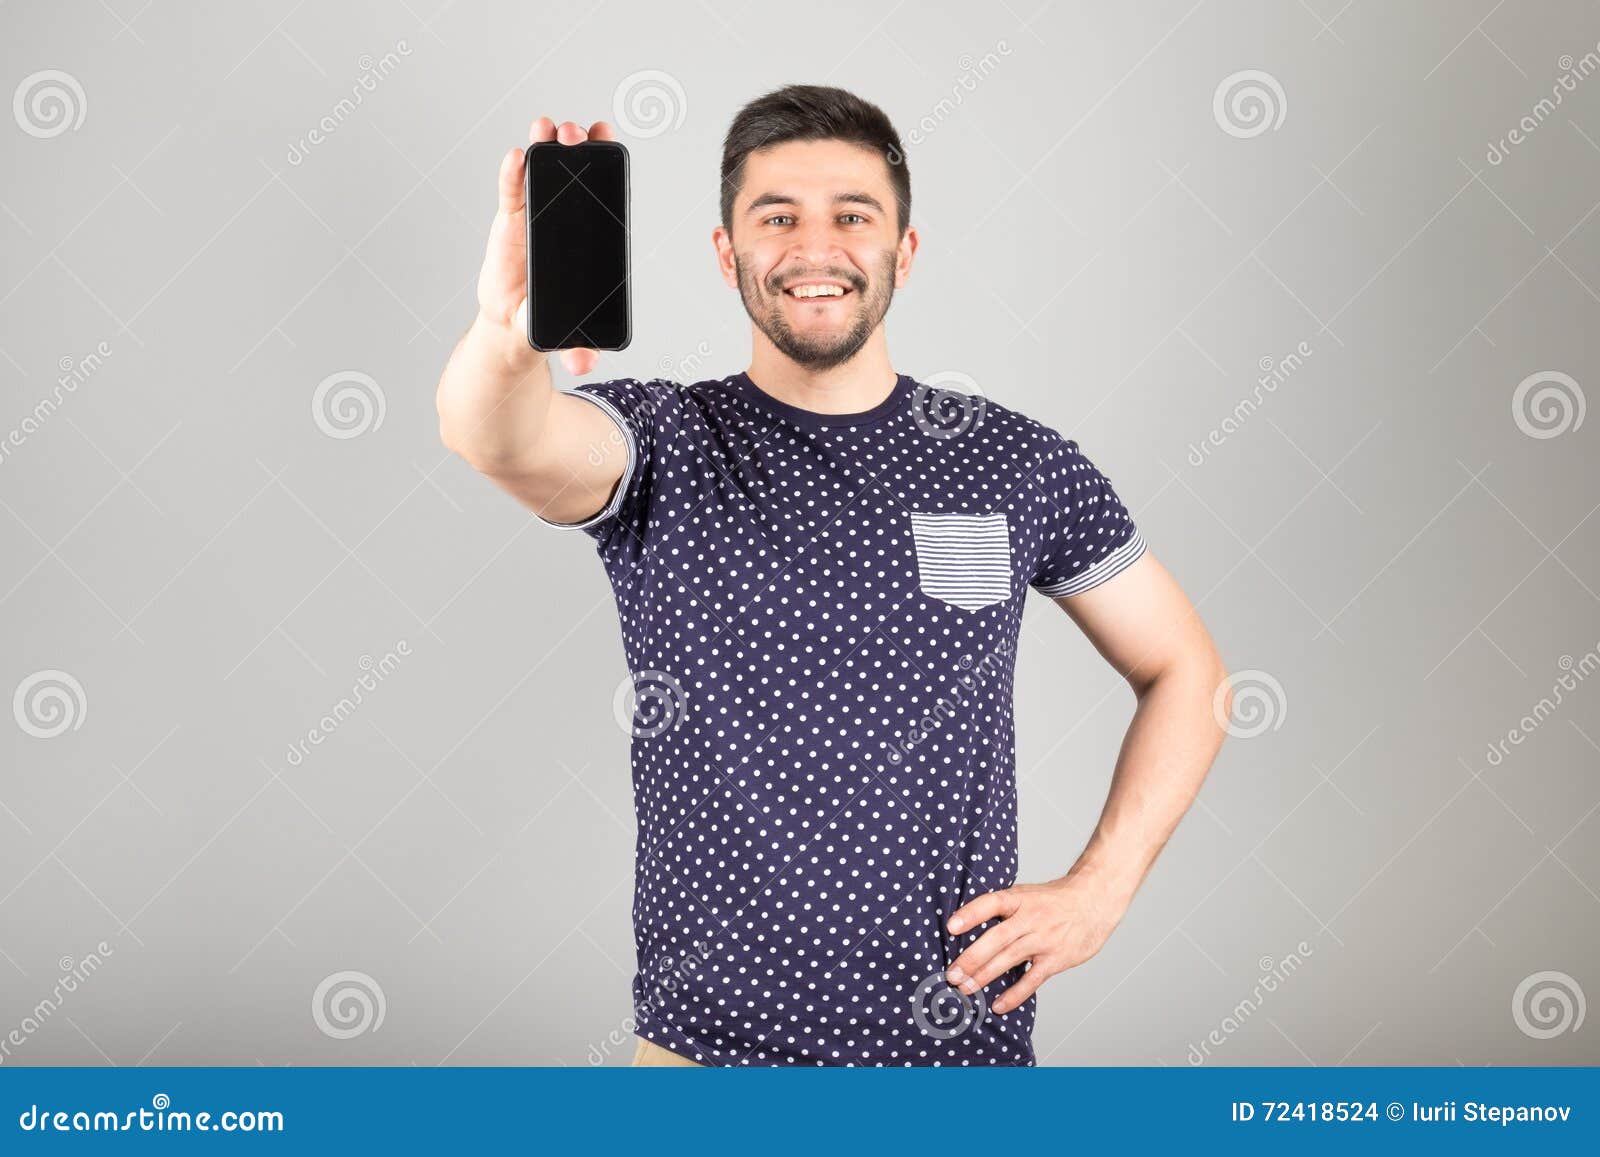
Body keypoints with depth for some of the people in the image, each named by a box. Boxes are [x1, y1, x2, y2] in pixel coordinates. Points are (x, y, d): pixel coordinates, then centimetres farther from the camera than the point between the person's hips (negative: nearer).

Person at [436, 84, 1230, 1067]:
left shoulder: (1019, 465, 0)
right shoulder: (663, 445, -5)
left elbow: (1185, 670, 9)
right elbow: (498, 437, -26)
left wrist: (1100, 889, -3)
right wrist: (507, 333, -49)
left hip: (963, 1037, 1)